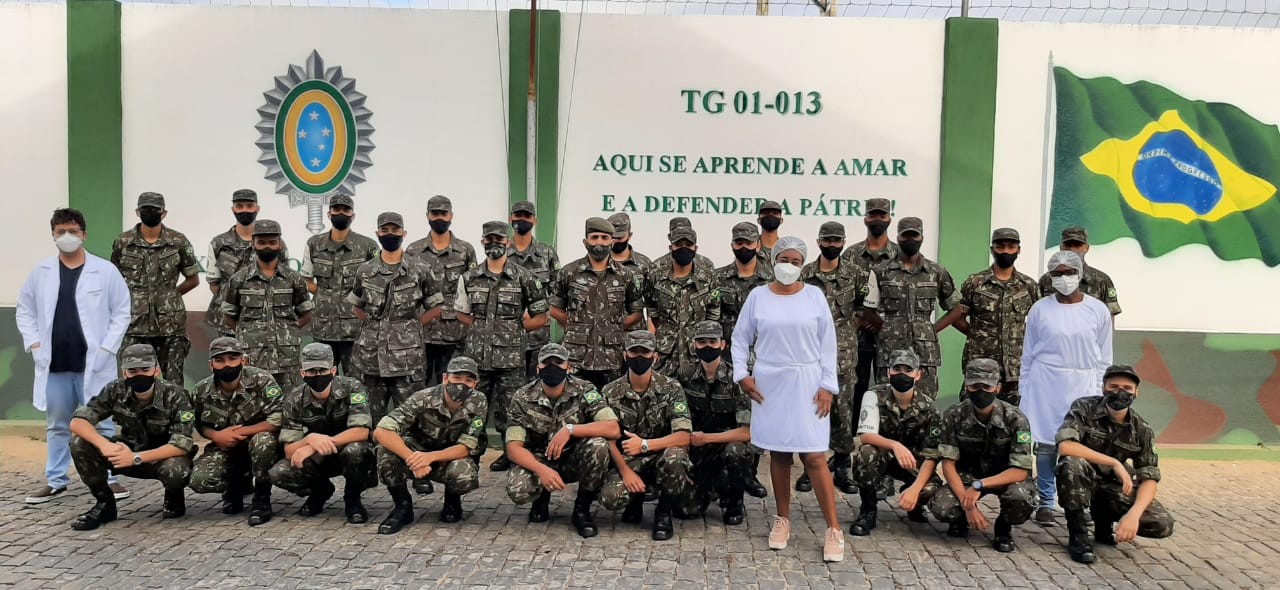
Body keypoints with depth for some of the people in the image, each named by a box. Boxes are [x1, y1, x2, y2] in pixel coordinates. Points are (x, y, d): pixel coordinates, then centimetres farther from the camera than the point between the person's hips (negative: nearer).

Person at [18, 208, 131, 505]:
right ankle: (55, 480, 24)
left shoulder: (105, 271, -2)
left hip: (94, 364, -3)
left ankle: (109, 479, 13)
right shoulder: (40, 272, 6)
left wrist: (106, 349, -7)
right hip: (54, 364, 3)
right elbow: (24, 311, 13)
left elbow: (122, 312, -1)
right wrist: (34, 344, 1)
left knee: (101, 424, 4)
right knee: (57, 426, 14)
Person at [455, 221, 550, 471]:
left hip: (510, 356, -3)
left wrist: (516, 327, -2)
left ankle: (511, 453, 17)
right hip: (478, 355, 3)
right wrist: (482, 328, 5)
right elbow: (462, 313, 16)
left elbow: (542, 316, 2)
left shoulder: (523, 279, -2)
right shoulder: (470, 278, 6)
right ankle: (474, 452, 24)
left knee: (508, 409, 3)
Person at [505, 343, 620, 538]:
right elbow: (513, 447, -17)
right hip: (539, 461, 0)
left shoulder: (584, 390, -13)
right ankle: (542, 497, 9)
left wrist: (570, 429, -34)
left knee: (597, 445, -32)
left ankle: (582, 509, -8)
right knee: (517, 488, -31)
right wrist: (542, 470, -35)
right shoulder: (523, 398, -11)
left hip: (575, 460, 0)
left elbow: (613, 430, -24)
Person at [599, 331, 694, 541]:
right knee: (610, 498, -28)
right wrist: (625, 471, -18)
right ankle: (637, 498, 12)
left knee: (674, 456, -36)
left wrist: (645, 444, -29)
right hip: (627, 461, 1)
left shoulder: (671, 388, -8)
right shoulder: (611, 392, -1)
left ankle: (664, 513, -7)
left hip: (661, 457, -1)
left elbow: (683, 437, -17)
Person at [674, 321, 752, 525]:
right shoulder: (685, 376, -1)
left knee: (734, 452, -38)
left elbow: (747, 432, -17)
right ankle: (709, 490, 20)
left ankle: (733, 503, -8)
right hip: (699, 453, 3)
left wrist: (706, 438, -17)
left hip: (730, 444, -3)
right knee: (687, 507, -17)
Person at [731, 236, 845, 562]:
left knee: (814, 456, -6)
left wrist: (828, 386, -5)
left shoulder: (814, 295, 0)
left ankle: (833, 529, 2)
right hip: (769, 384, 2)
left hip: (807, 384, -1)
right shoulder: (758, 296, 2)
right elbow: (740, 338, 8)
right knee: (778, 454, 10)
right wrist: (742, 374, -3)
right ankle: (782, 520, 24)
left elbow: (828, 343, 1)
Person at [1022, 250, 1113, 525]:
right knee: (1045, 443, 0)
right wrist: (1026, 391, 5)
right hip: (1046, 383, 0)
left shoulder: (1098, 310, 4)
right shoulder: (1040, 309, 3)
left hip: (1083, 385, 1)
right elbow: (1028, 354, 7)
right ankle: (1046, 502, 10)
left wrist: (1098, 391, 3)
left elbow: (1104, 357, 9)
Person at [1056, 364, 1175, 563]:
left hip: (1113, 487, 3)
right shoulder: (1084, 408, -14)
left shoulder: (1142, 430, -4)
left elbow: (1150, 478, -9)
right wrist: (1114, 463, -28)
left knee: (1163, 524, -19)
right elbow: (1065, 446, -30)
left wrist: (1134, 513, -28)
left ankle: (1104, 519, 12)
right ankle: (1078, 536, -20)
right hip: (1080, 482, -3)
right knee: (1072, 463, -37)